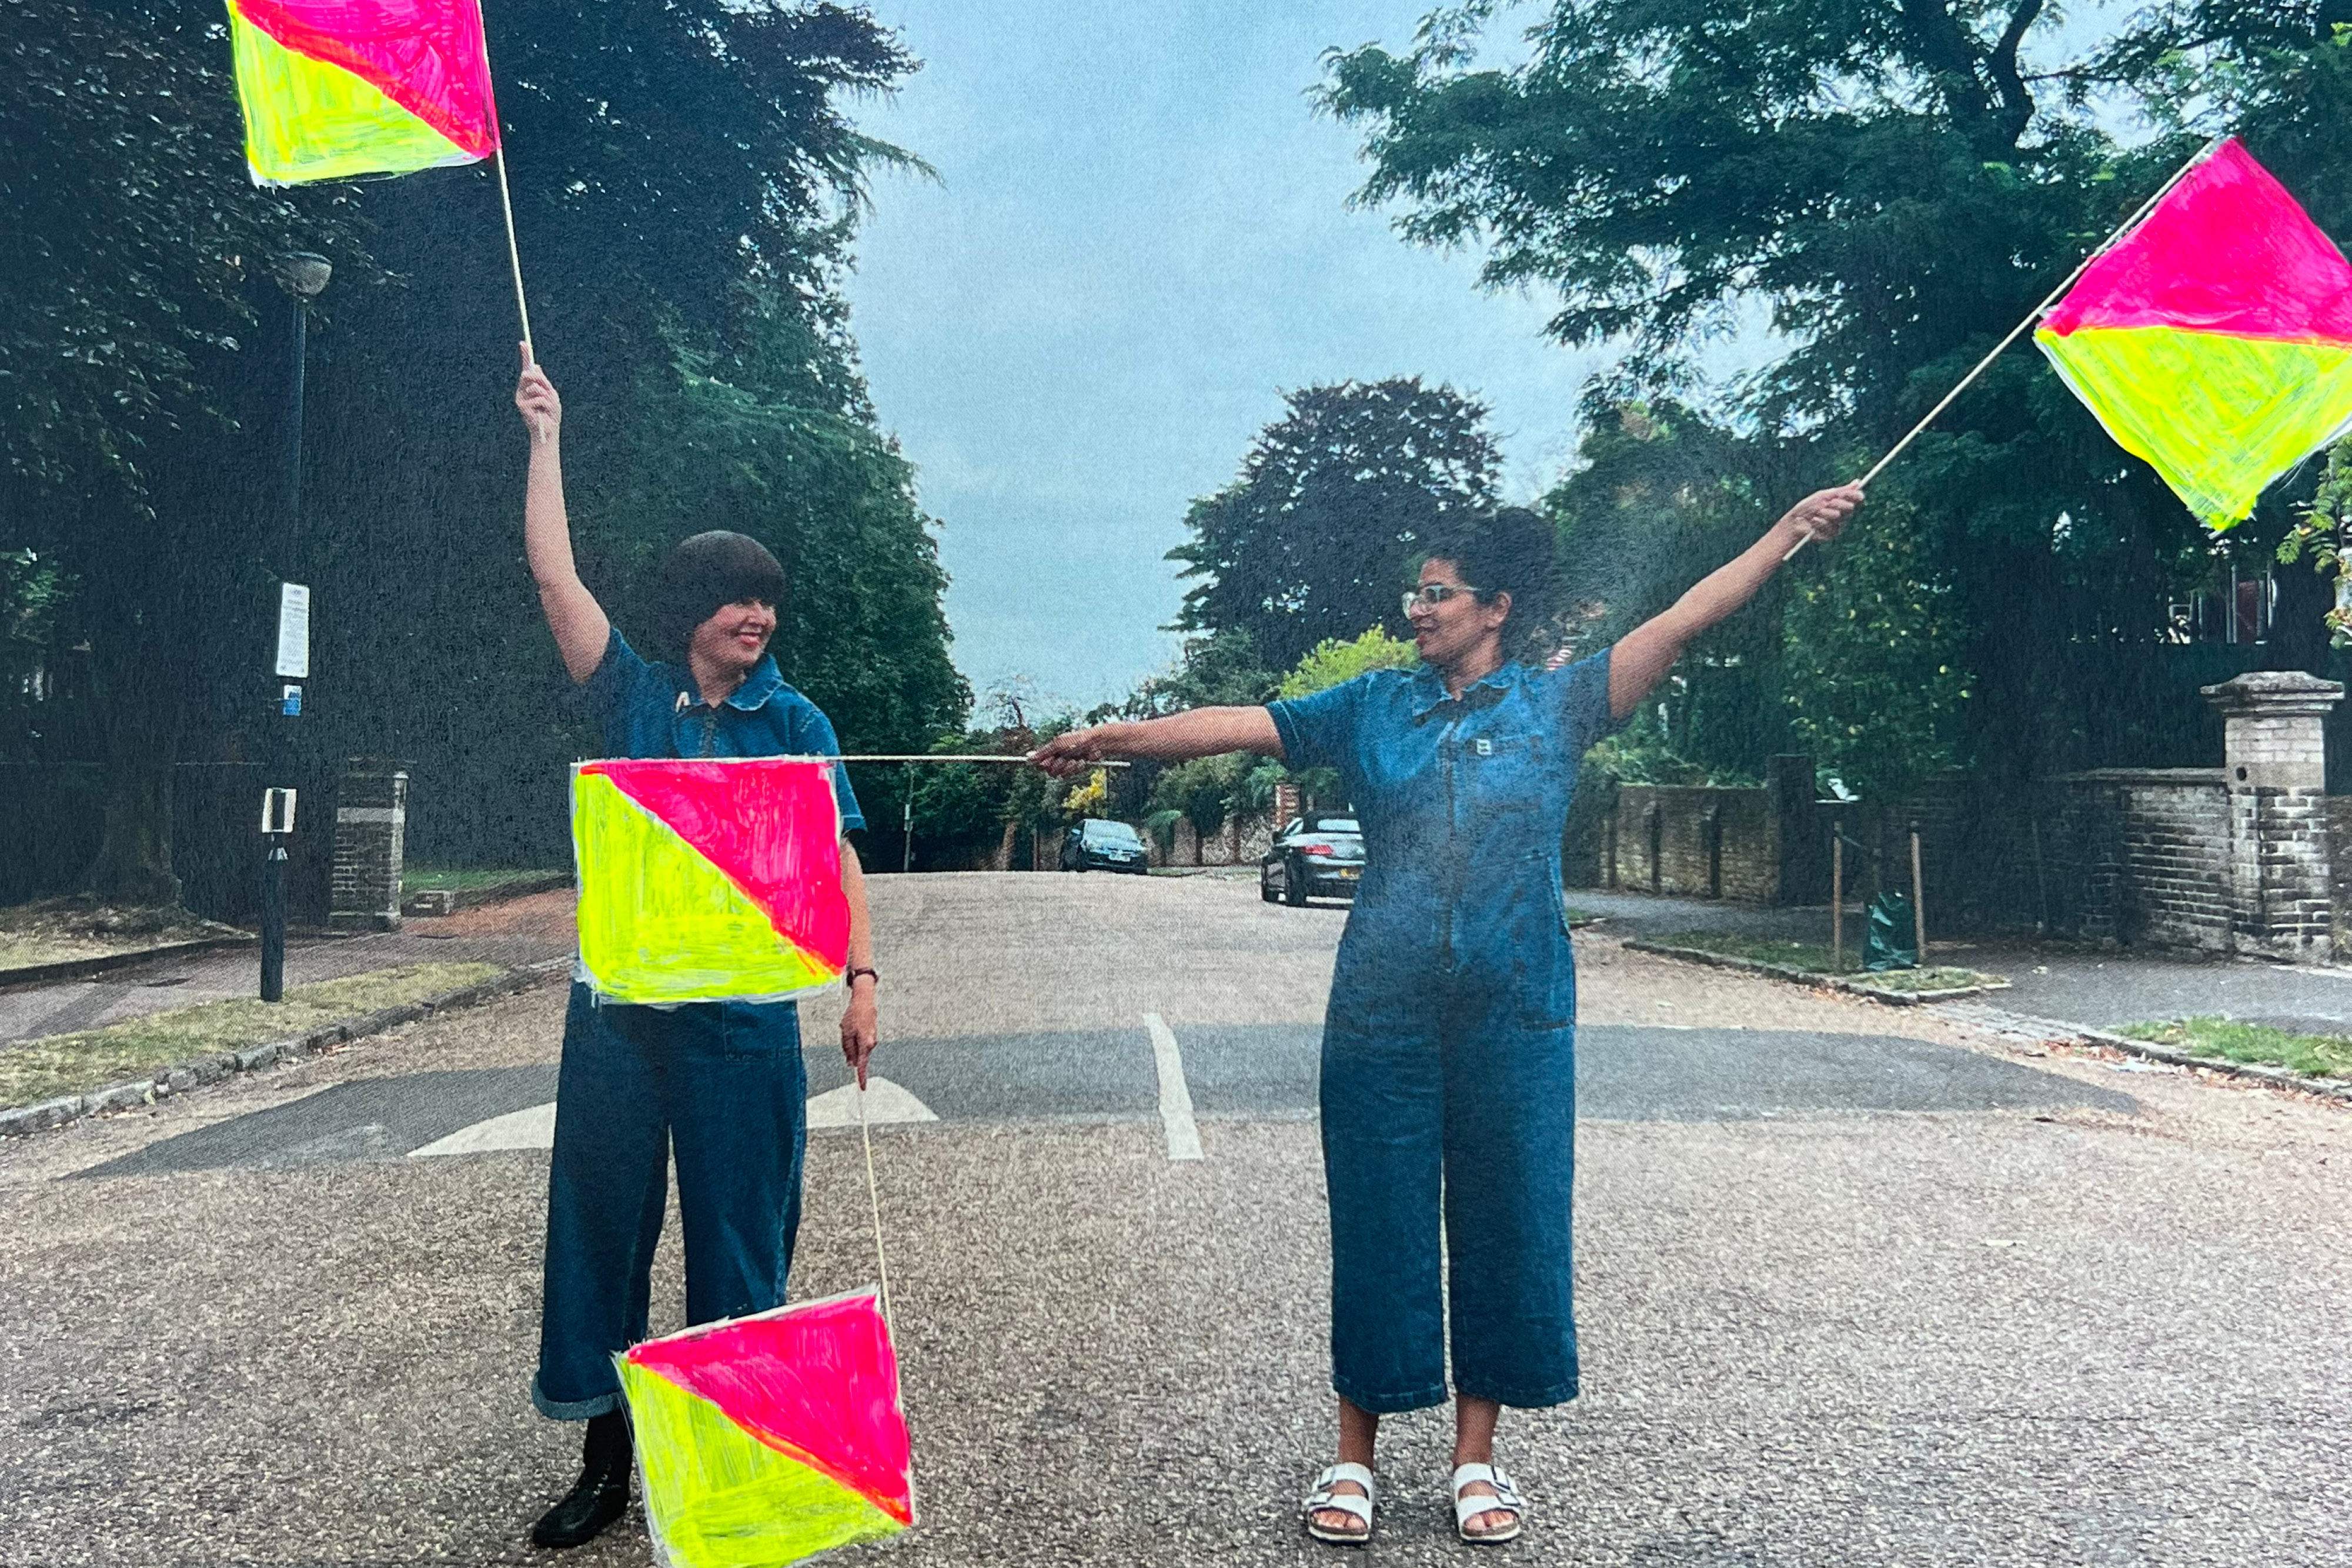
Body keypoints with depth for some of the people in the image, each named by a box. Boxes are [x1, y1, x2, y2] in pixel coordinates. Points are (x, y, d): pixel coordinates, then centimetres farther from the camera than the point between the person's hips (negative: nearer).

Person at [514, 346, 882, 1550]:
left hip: (742, 1010, -2)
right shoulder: (634, 700, 7)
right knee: (600, 1219, 8)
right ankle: (605, 1460, 24)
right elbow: (554, 575, 3)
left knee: (738, 1231, 4)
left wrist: (860, 978, -10)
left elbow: (836, 861, 1)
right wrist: (547, 434, 4)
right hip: (620, 1001, 2)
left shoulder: (794, 723, 4)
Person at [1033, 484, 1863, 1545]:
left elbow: (1684, 620, -3)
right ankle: (1354, 1457, 20)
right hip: (1382, 1013, 1)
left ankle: (1476, 1456, 24)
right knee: (1377, 1224, 6)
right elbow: (1237, 726, 4)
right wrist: (1109, 738, -1)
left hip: (1514, 1015, 0)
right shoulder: (1372, 707, 7)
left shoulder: (1556, 704, 3)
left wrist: (1792, 531, -10)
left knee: (1506, 1222, 7)